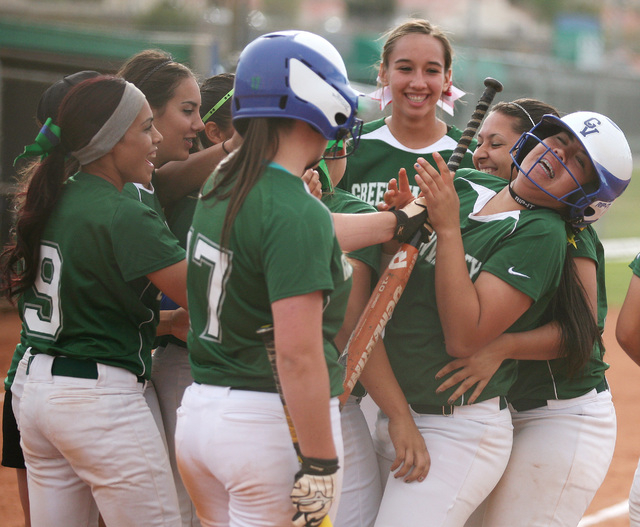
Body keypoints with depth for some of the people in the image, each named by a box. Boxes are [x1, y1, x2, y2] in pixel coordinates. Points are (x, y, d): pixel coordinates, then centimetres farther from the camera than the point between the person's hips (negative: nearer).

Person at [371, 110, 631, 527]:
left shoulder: (543, 234, -11)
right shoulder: (464, 184, 8)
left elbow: (464, 338, -21)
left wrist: (448, 227, -19)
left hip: (457, 433, -7)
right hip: (391, 410, 7)